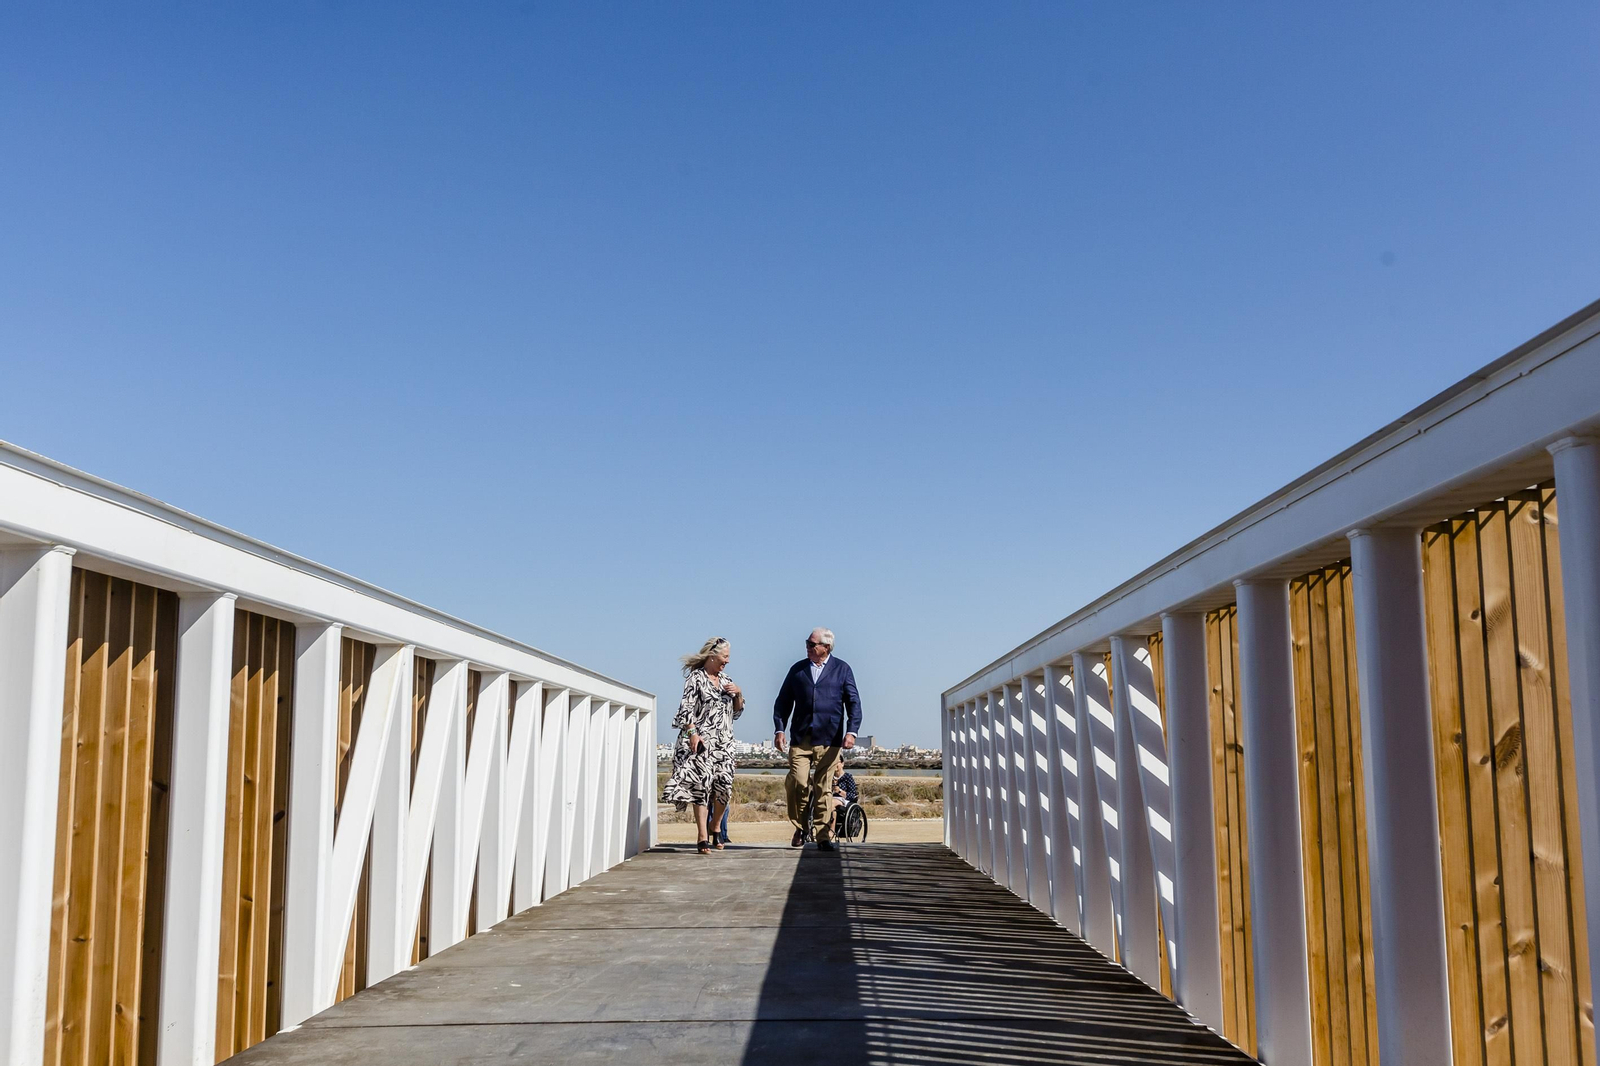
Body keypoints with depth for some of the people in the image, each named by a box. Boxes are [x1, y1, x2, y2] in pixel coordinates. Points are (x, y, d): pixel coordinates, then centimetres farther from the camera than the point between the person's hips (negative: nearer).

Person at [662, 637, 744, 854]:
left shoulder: (726, 680, 17)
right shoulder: (695, 677, -1)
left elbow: (737, 711, 21)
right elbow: (687, 708, -8)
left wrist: (738, 693, 3)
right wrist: (692, 733, -18)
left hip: (724, 741, 6)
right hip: (701, 739, -6)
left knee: (724, 786, 0)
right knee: (702, 785, -10)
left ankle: (714, 828, 23)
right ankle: (702, 838, -9)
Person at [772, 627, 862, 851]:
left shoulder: (842, 669, 7)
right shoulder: (797, 669, 12)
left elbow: (853, 703, 4)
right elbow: (783, 701, 14)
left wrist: (851, 731, -8)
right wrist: (779, 730, 3)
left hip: (829, 740, -1)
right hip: (800, 738, 1)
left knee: (824, 789, 1)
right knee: (798, 783, -11)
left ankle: (824, 836, 9)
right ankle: (799, 829, 9)